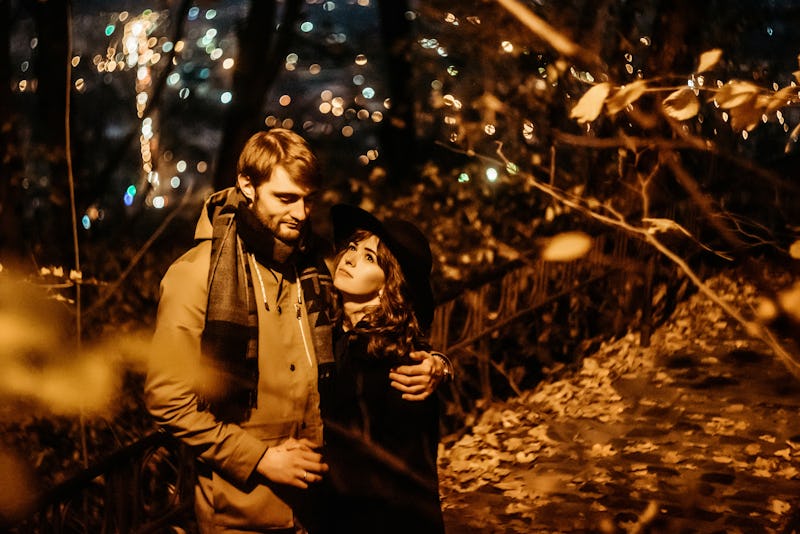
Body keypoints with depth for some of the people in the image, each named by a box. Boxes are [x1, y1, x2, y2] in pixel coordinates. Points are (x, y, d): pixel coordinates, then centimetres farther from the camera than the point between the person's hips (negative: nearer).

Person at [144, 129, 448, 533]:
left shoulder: (314, 267, 6)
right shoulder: (197, 274, -10)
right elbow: (167, 397, -12)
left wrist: (424, 367, -2)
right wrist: (259, 458, -14)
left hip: (318, 489, 5)